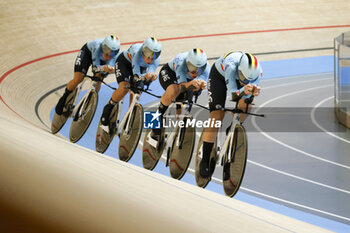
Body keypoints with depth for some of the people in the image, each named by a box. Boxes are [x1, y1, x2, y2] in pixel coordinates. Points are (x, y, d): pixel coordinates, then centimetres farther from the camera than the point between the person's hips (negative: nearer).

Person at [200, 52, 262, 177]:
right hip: (219, 76, -4)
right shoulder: (231, 65, -44)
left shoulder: (257, 72, -32)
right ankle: (205, 160, -11)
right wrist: (244, 91, -68)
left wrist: (254, 92, -55)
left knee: (246, 105, -22)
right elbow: (232, 94, -48)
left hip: (235, 77, 4)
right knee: (217, 115, -16)